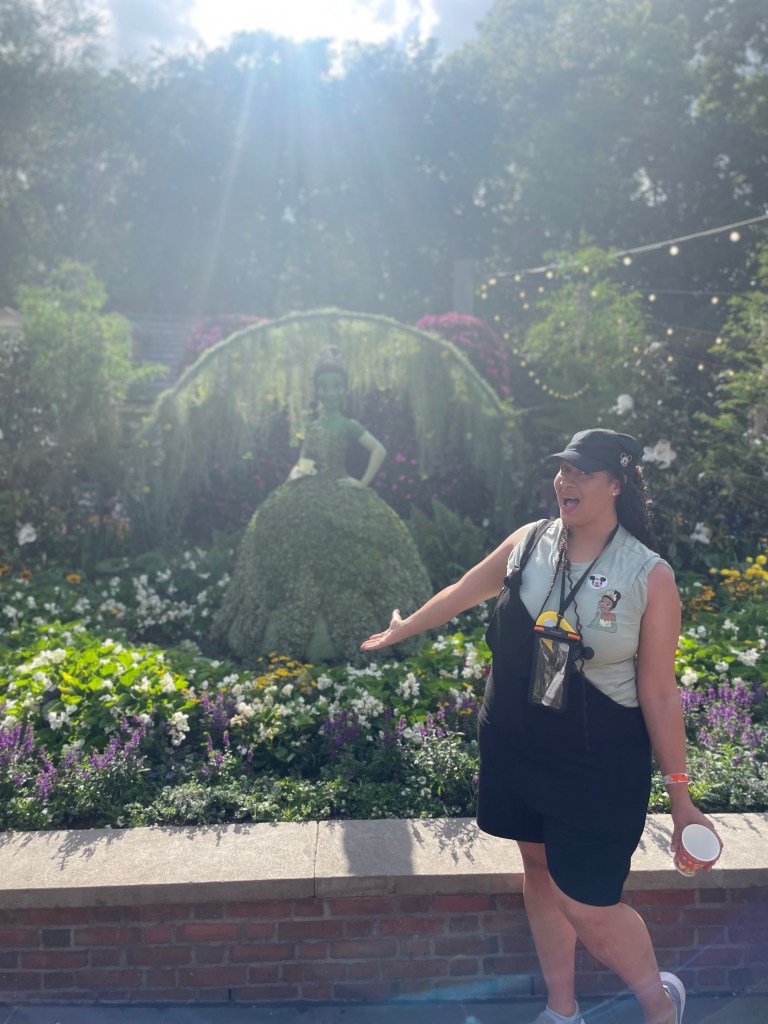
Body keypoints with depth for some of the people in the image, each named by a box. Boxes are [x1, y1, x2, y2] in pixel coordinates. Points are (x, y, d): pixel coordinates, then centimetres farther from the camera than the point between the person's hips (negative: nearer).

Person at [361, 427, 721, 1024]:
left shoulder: (649, 577, -14)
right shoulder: (529, 543, -4)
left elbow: (659, 693, -9)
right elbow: (462, 593, 13)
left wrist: (680, 796, -8)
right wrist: (400, 631, 26)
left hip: (598, 767, -4)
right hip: (514, 749, 5)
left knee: (586, 906, -2)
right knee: (540, 874, 18)